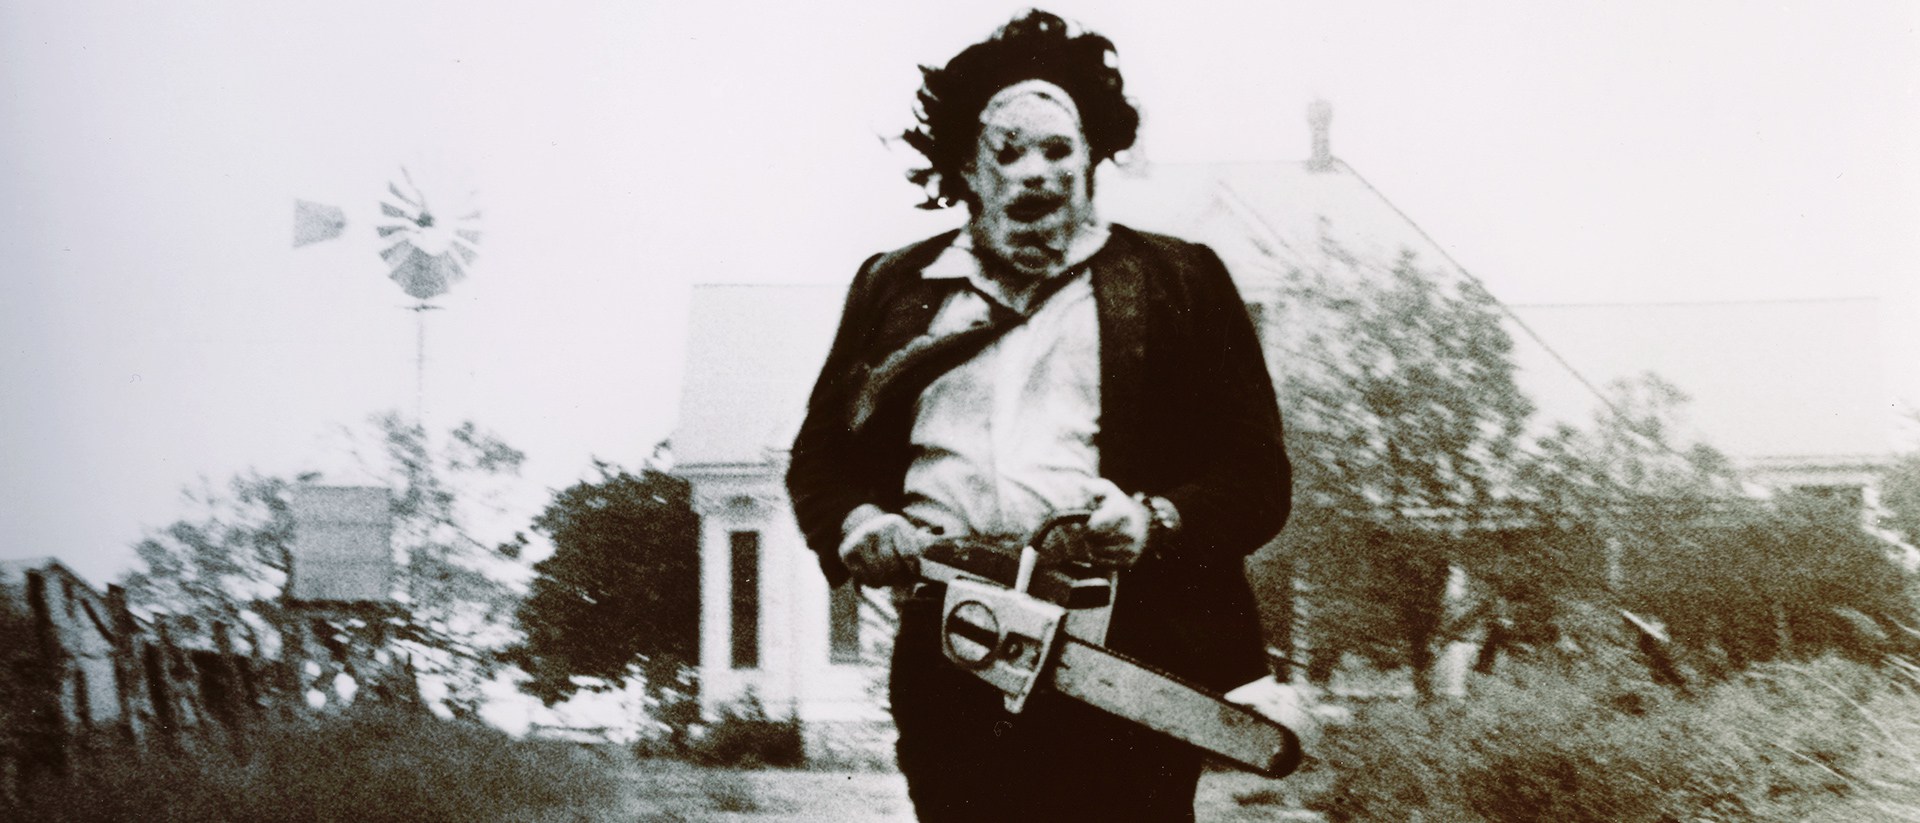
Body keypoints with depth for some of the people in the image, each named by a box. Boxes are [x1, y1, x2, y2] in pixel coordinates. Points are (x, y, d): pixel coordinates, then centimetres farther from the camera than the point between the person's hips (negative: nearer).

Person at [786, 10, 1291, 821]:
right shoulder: (894, 288, 20)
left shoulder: (1176, 282, 12)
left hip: (1124, 660, -2)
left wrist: (1159, 523, -12)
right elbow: (820, 454, 20)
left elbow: (1256, 475, 7)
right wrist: (856, 526, -2)